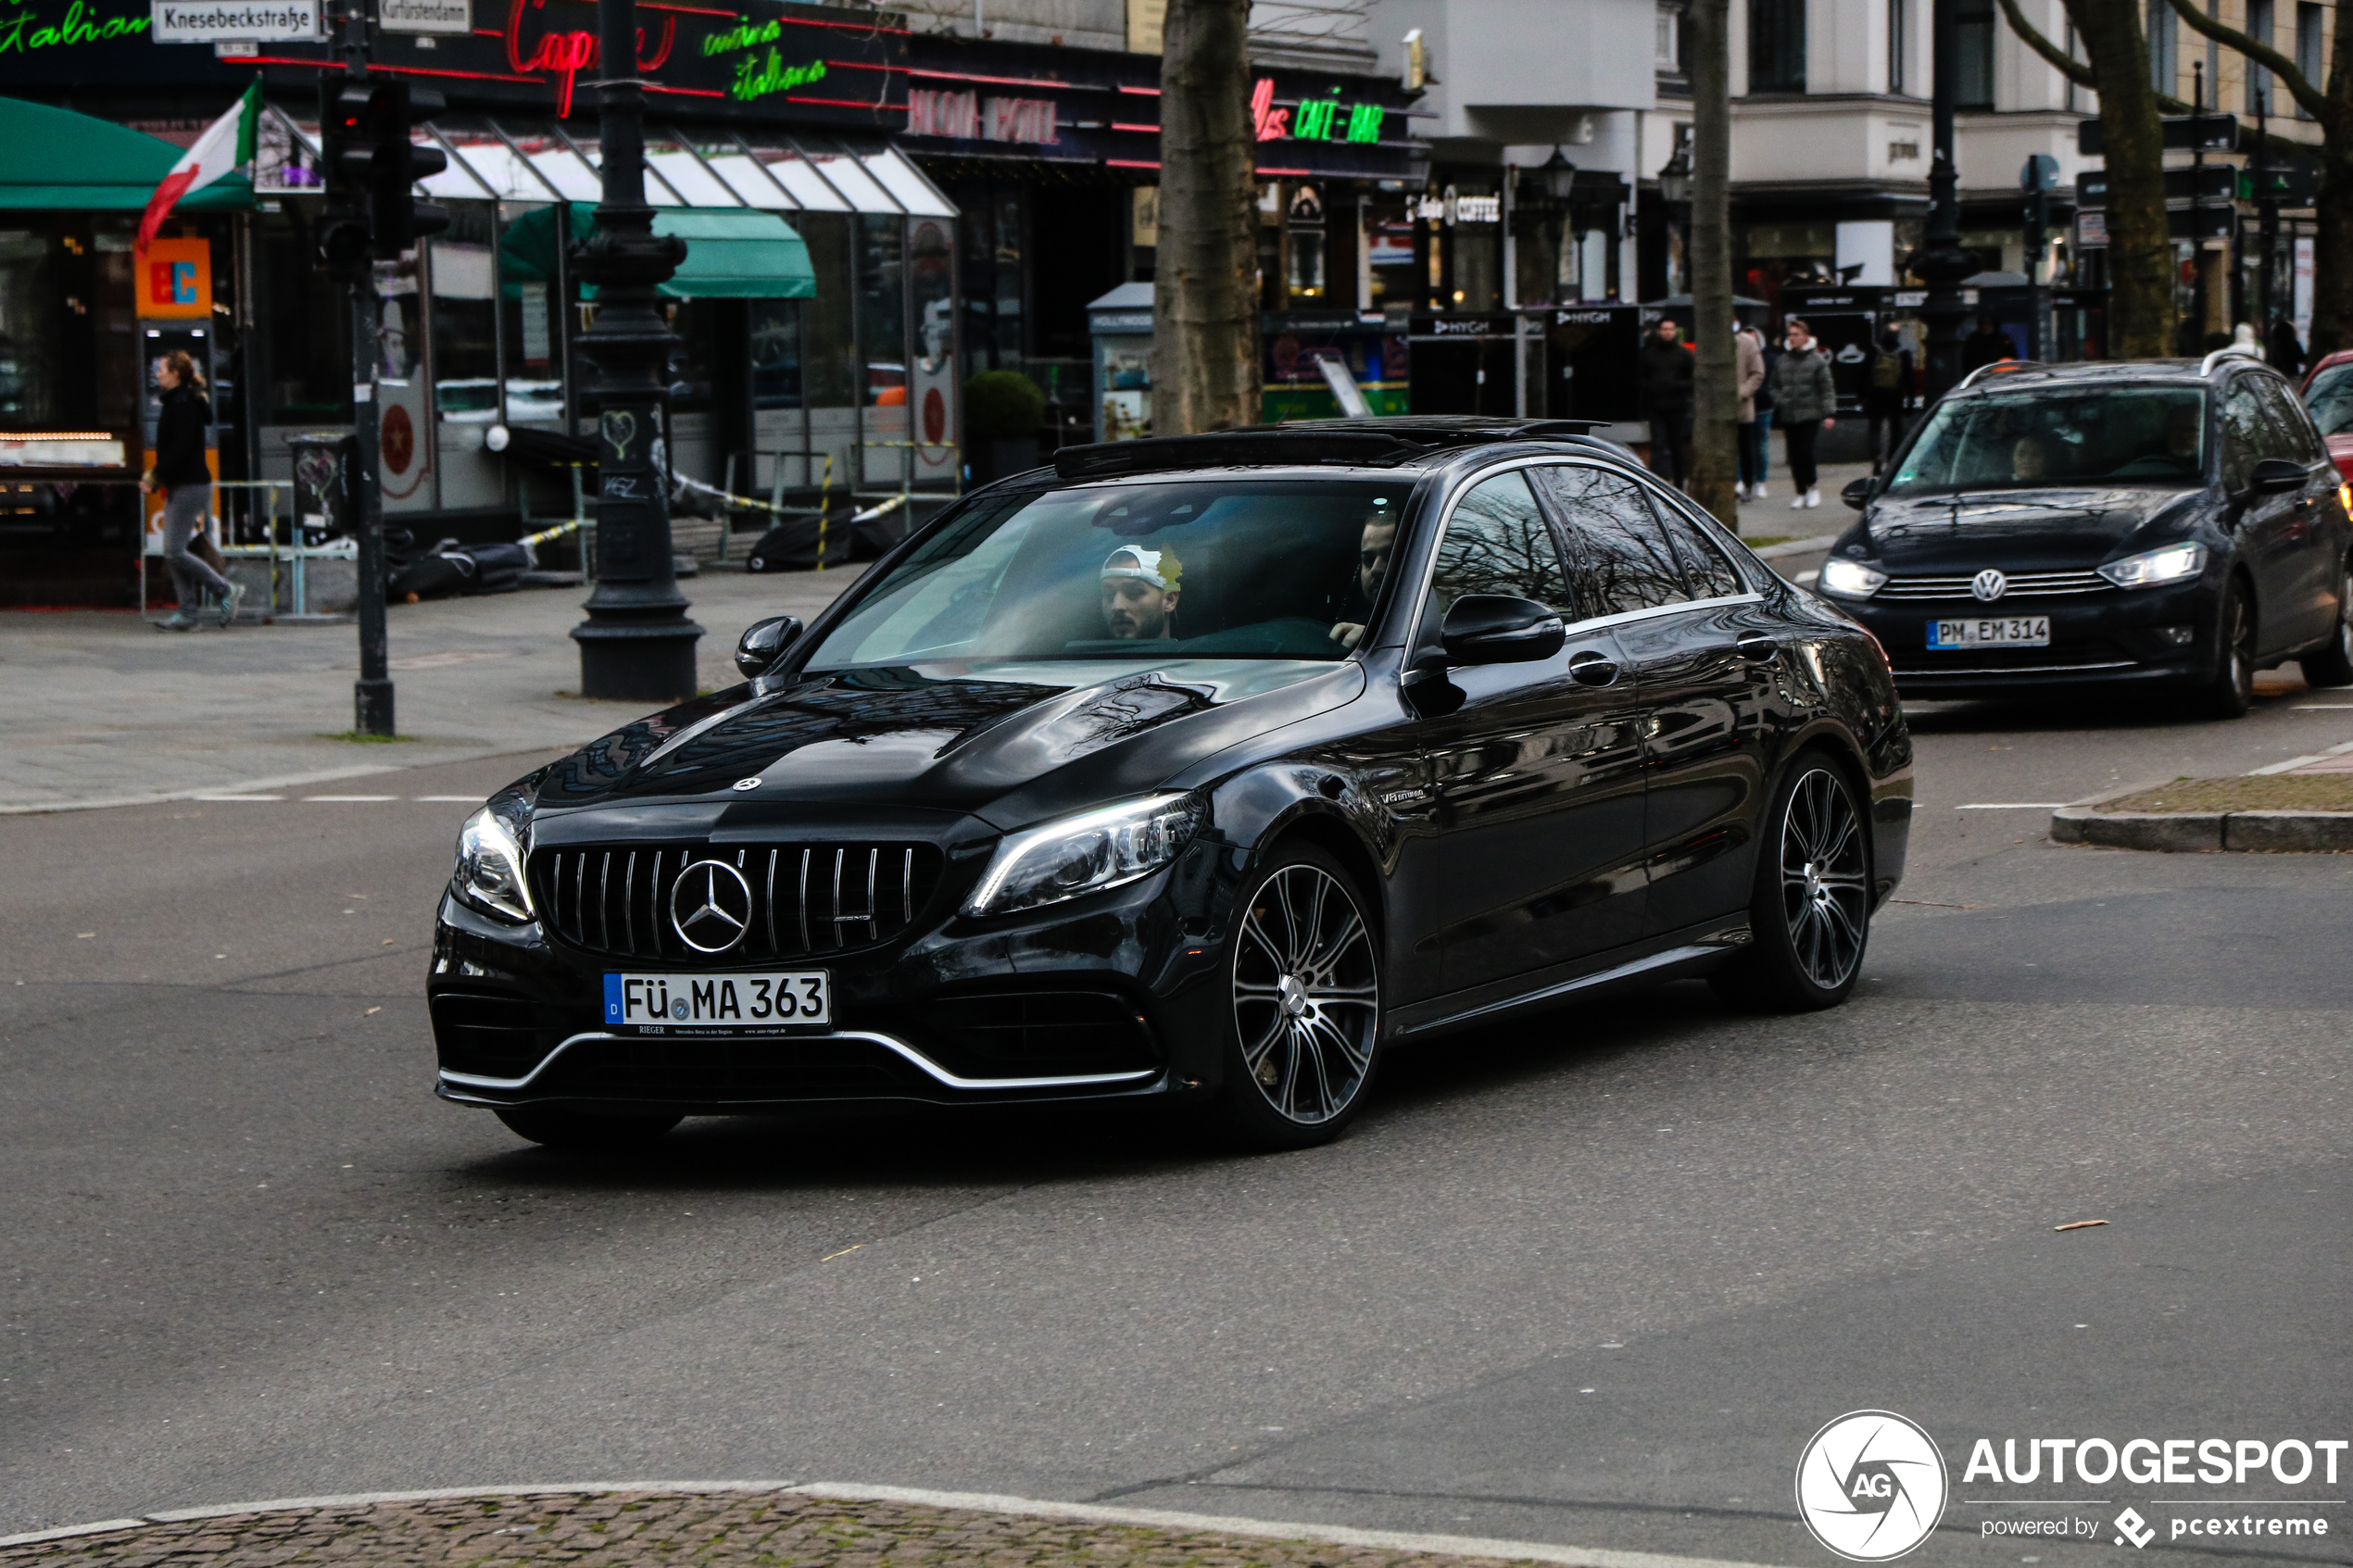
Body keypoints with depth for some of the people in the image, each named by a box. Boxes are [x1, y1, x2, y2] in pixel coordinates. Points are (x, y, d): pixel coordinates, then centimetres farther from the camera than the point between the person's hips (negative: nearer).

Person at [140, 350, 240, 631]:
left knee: (174, 552, -10)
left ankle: (226, 590, -2)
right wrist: (153, 477, 13)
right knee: (173, 552, 7)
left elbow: (180, 449, -22)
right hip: (179, 486, 10)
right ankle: (188, 611, 8)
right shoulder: (176, 402, 15)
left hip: (190, 487, -10)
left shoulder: (184, 405, -15)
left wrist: (154, 478, -19)